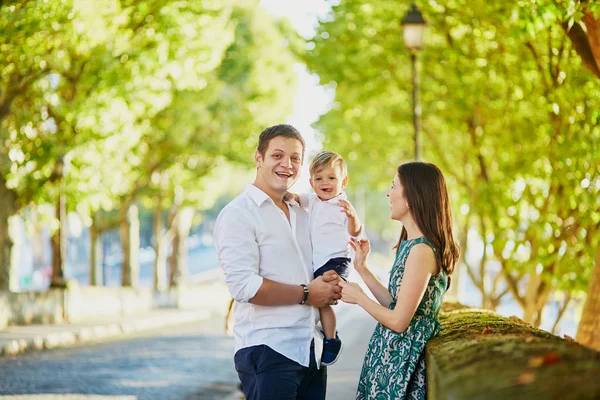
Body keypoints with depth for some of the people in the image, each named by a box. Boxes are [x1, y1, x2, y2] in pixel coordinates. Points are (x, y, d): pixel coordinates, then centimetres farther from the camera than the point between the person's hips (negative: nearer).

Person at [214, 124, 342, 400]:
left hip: (311, 351, 7)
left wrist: (330, 285, 6)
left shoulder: (302, 214, 18)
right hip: (268, 351, -7)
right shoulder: (239, 214, -6)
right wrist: (306, 294, -10)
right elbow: (243, 285, -18)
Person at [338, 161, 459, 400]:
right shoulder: (410, 244, 9)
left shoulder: (422, 250, -20)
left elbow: (398, 321, -20)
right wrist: (362, 268, 12)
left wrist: (358, 297, -6)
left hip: (401, 358, -9)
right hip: (392, 352, 9)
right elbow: (394, 304, 9)